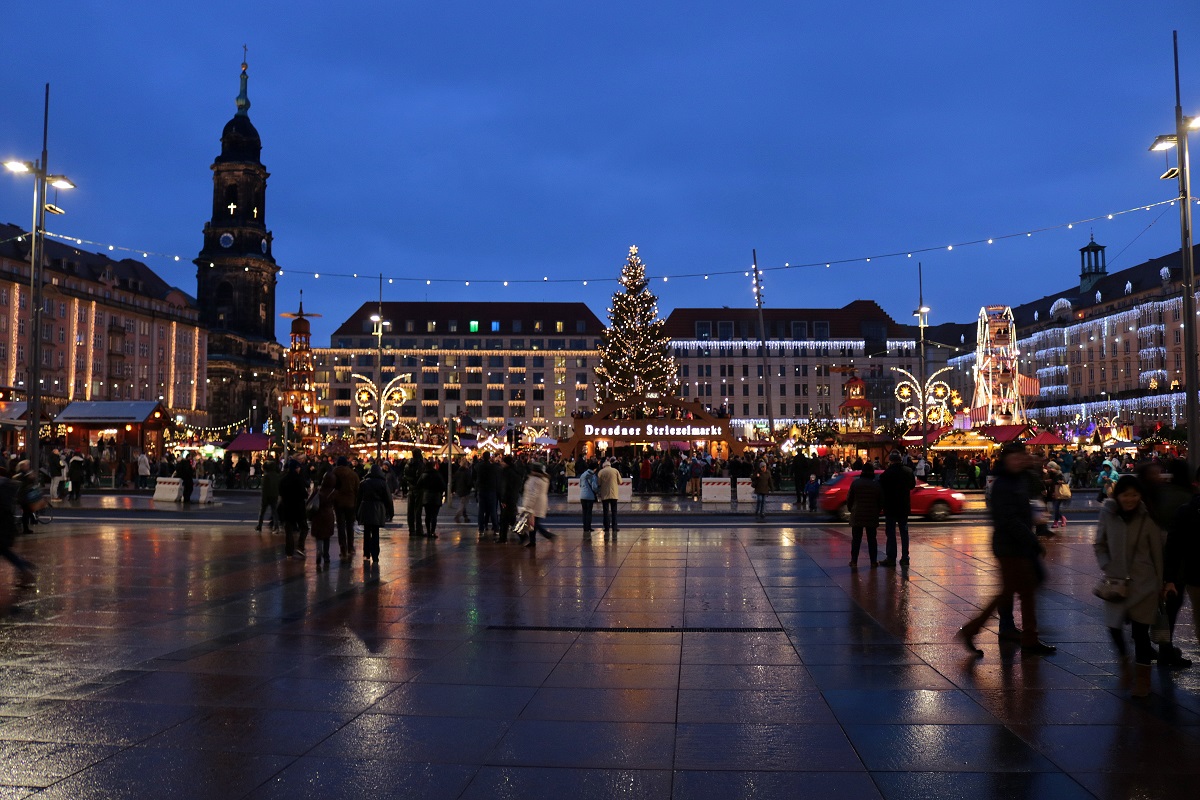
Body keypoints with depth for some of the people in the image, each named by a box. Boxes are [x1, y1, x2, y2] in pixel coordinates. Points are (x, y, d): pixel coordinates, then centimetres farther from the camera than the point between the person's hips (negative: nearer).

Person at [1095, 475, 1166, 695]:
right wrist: (1108, 569, -7)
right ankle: (1124, 662, 33)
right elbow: (1099, 545, 5)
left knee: (1140, 629, 4)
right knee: (1114, 625, 2)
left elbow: (1157, 553, -2)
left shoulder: (1147, 518, -9)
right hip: (1116, 582, 2)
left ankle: (1142, 676, 23)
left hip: (1143, 582, -1)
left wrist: (1160, 584, 2)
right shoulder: (1107, 514, -6)